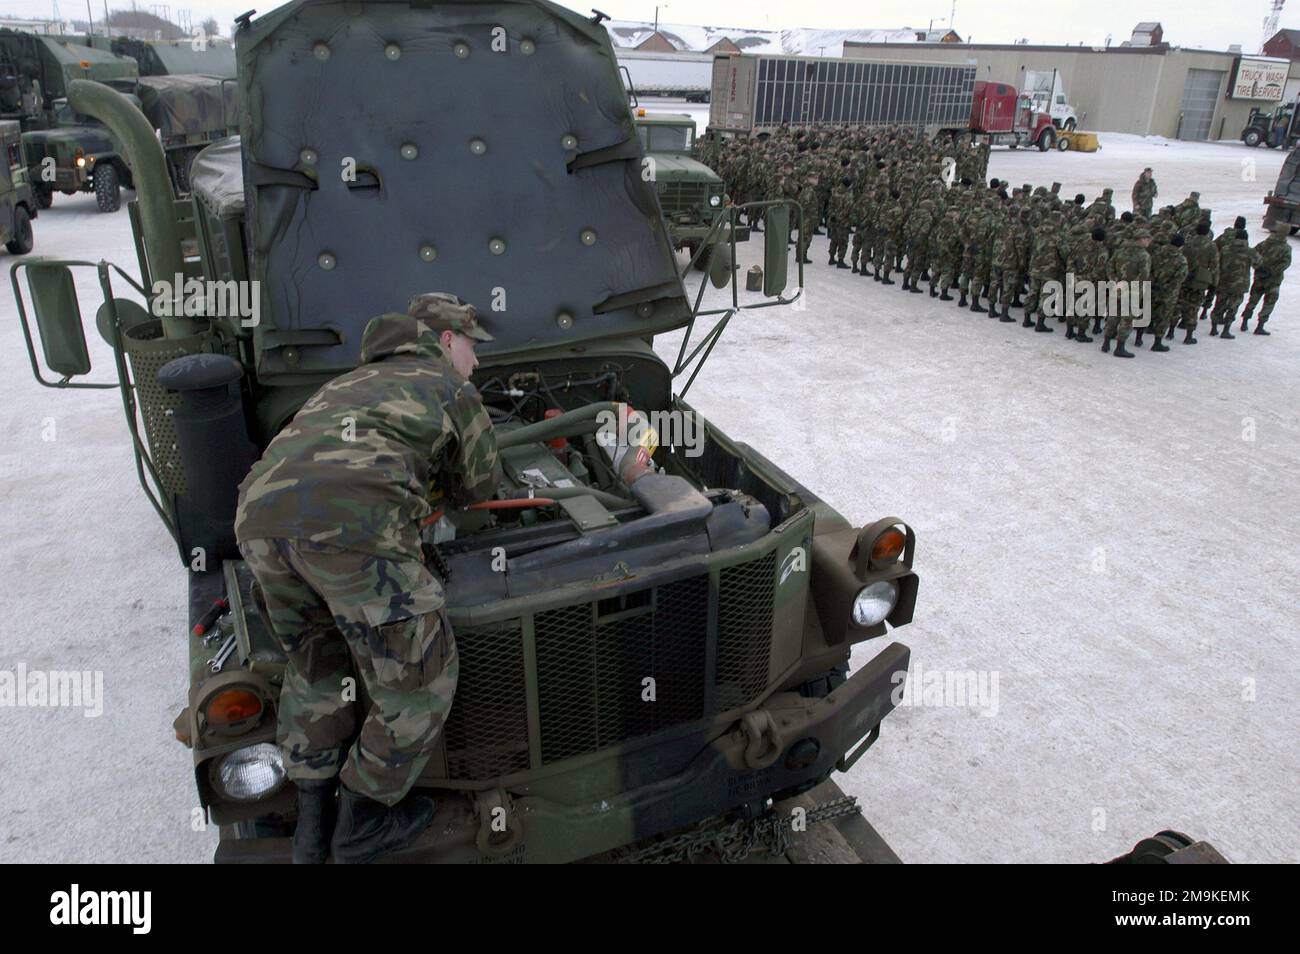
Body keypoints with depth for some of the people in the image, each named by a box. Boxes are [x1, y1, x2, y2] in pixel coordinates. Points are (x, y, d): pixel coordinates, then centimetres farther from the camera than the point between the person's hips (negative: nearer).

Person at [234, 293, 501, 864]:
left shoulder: (351, 382, 39)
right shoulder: (454, 390, 24)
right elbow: (479, 487, 32)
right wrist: (438, 480, 50)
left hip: (261, 516, 7)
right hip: (351, 522, -7)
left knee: (313, 663, 28)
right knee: (418, 680, 12)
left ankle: (312, 828, 35)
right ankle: (362, 826, 27)